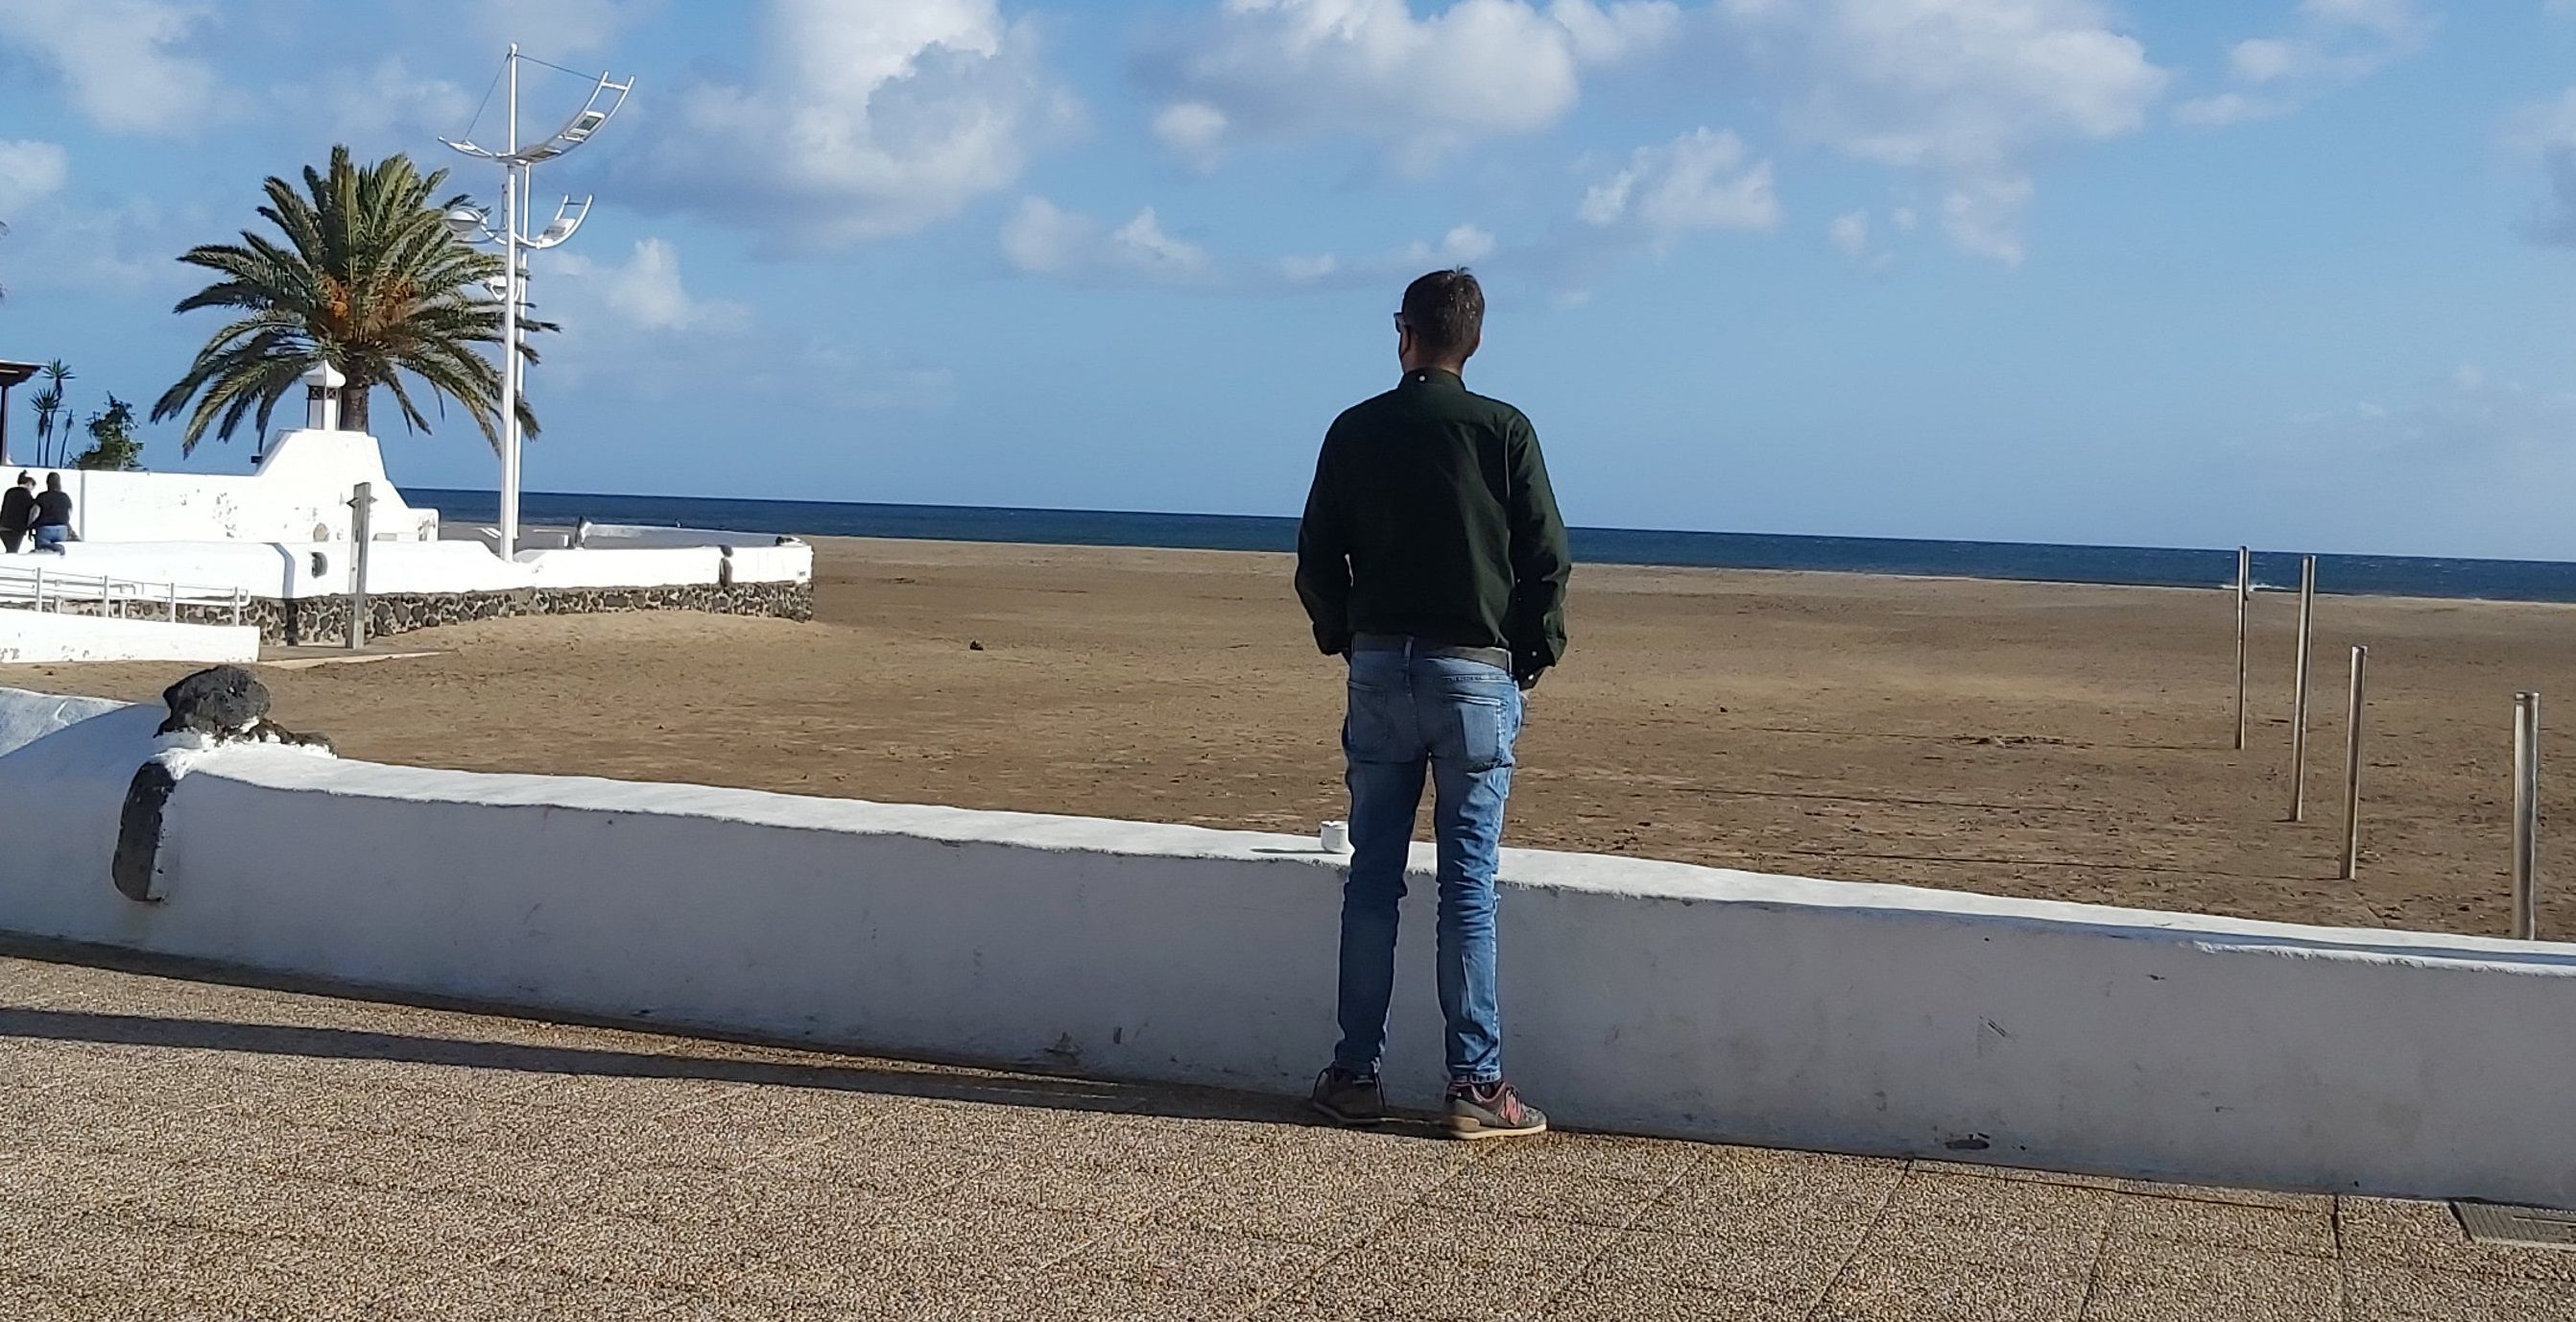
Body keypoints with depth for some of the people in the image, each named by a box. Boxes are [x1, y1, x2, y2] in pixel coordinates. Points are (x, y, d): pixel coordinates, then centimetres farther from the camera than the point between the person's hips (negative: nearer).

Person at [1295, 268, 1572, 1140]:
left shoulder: (1356, 431, 4)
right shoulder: (1504, 430, -2)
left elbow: (1316, 561, 6)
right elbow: (1547, 560, -3)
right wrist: (1532, 658, 9)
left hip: (1380, 669, 2)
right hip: (1477, 675, -2)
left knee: (1371, 881, 8)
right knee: (1468, 886, -1)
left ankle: (1355, 1076, 12)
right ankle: (1475, 1086, 1)